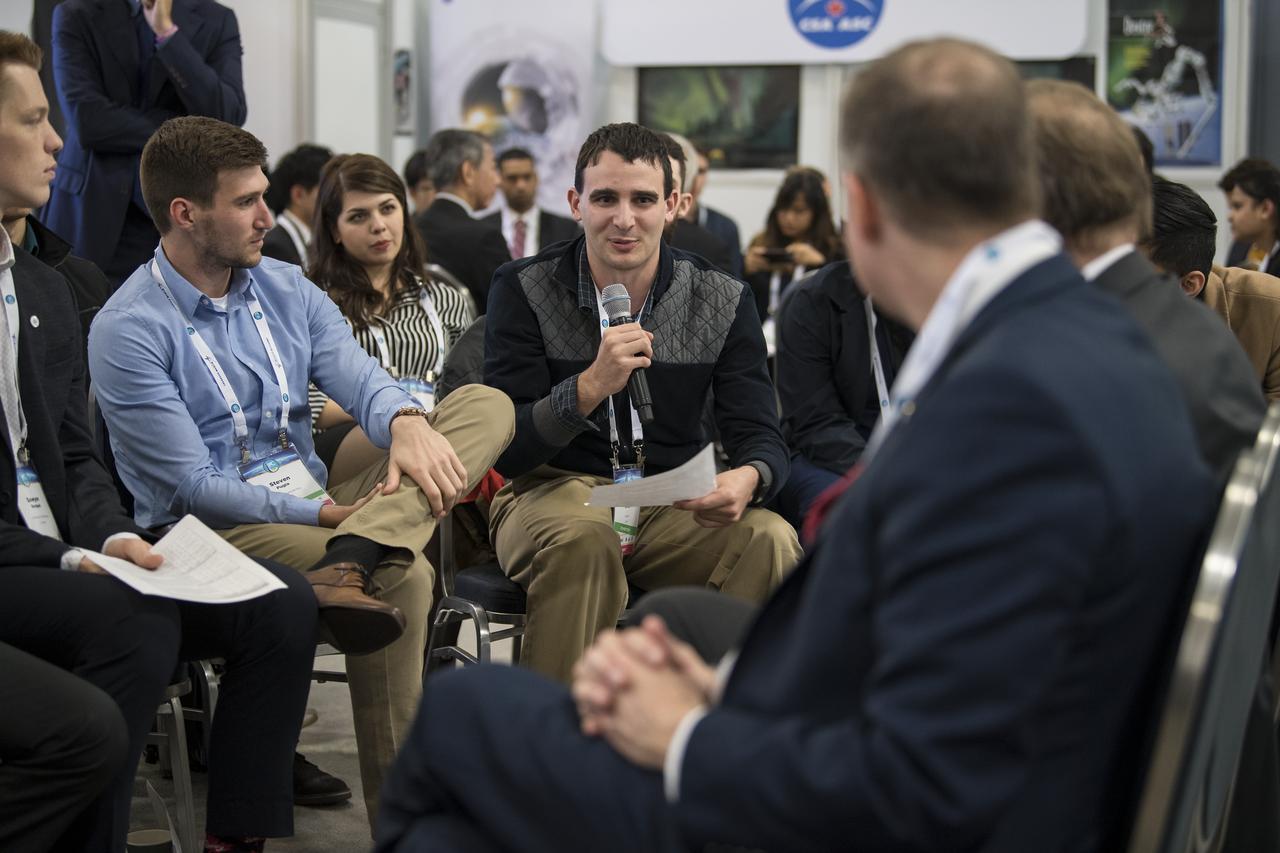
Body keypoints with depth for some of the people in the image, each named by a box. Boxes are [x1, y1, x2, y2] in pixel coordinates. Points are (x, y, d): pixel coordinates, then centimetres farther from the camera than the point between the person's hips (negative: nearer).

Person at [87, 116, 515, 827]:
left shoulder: (286, 288, 13)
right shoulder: (128, 331, -8)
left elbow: (358, 377, -2)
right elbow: (193, 487, -13)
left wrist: (408, 422, -27)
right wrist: (325, 514, -19)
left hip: (323, 500, 7)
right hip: (218, 530, -7)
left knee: (486, 402, -9)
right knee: (401, 576, -32)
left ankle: (353, 559, -34)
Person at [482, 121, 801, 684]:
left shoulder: (723, 301, 2)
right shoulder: (523, 290, -4)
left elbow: (761, 436, -2)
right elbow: (505, 449, -11)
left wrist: (747, 478, -28)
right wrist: (590, 388, -30)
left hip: (671, 506, 2)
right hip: (554, 491, -2)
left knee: (769, 540, -27)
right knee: (581, 540, -37)